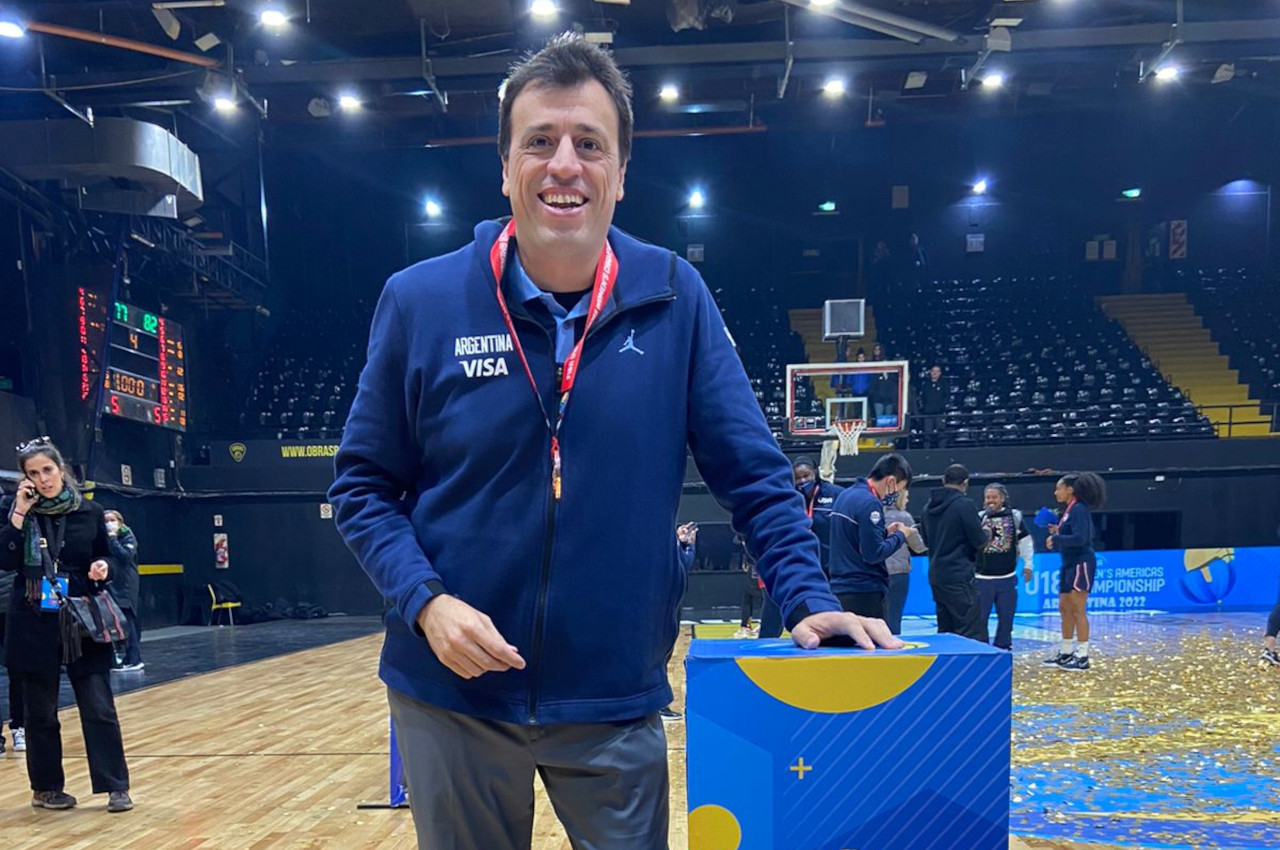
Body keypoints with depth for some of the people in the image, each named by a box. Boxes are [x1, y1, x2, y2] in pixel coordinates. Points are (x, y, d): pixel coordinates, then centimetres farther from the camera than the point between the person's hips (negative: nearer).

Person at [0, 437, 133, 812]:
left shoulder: (89, 512, 2)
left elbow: (107, 559, 10)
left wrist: (104, 568, -12)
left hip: (82, 625, 0)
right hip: (34, 626, 0)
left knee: (99, 708, -1)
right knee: (40, 712, 10)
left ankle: (116, 788, 6)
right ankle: (45, 788, 25)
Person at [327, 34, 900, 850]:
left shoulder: (675, 298, -6)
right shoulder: (420, 301, -7)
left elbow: (755, 474, -4)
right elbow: (364, 485, 0)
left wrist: (811, 597, -16)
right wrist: (425, 601, -15)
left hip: (618, 703, 0)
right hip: (453, 697, 1)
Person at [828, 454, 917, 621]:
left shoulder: (845, 495, 12)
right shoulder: (870, 503, -16)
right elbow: (874, 554, -18)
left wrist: (885, 531, 11)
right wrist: (900, 535, -4)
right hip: (865, 592, -9)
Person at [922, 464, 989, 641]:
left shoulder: (929, 507, 10)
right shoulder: (964, 505, -12)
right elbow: (980, 541, -9)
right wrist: (986, 533, 10)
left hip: (936, 576, 7)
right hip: (960, 577, -7)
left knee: (945, 631, 12)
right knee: (973, 634, -6)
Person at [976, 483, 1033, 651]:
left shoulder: (1015, 516, 0)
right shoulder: (979, 517, -5)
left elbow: (1025, 540, 8)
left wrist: (1027, 564, 9)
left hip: (1007, 577, 2)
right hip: (982, 577, -2)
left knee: (1006, 617, 12)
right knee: (980, 617, 3)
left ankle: (1002, 648, 26)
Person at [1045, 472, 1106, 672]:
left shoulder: (1079, 509, -16)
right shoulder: (1069, 509, 13)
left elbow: (1080, 538, -25)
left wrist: (1056, 539, -15)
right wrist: (1057, 532, 3)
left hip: (1081, 564, -10)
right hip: (1069, 564, 10)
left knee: (1078, 610, -6)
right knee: (1064, 609, 14)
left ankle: (1083, 657, 0)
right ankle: (1066, 653, 22)